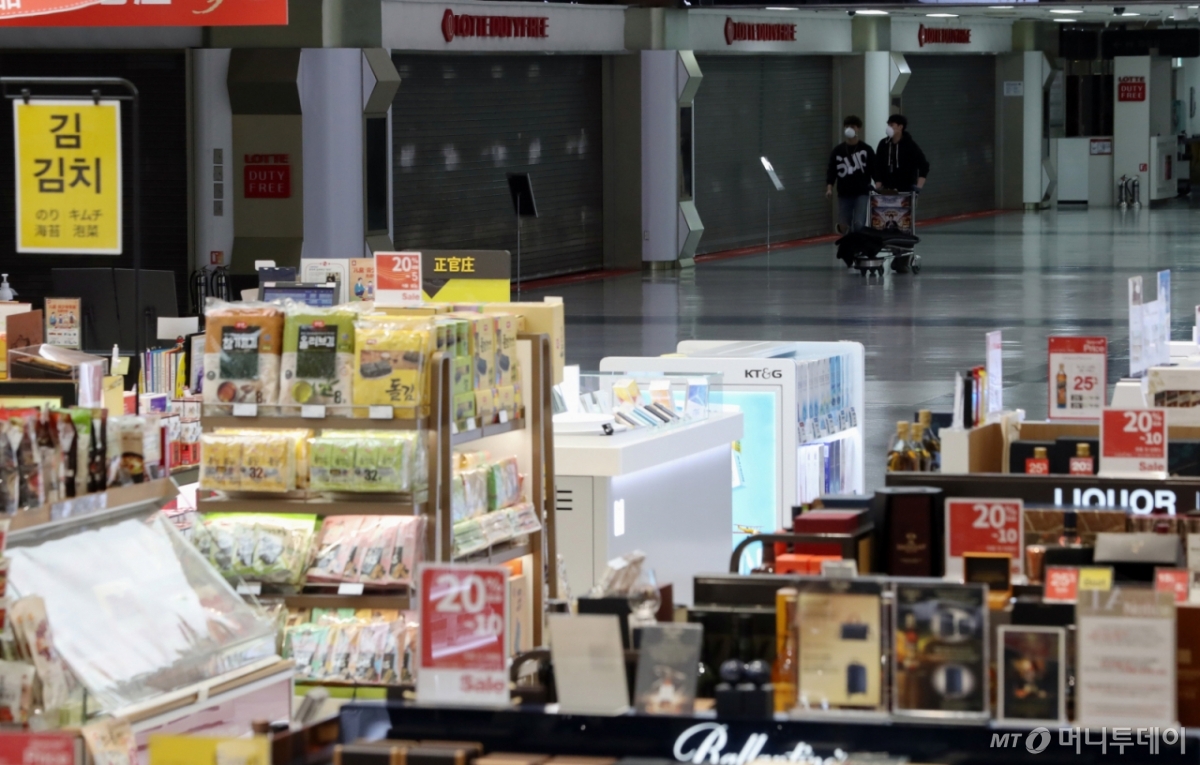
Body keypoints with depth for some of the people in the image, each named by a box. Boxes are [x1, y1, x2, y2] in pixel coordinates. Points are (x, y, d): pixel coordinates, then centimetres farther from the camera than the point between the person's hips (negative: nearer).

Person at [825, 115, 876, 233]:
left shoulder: (866, 150, 0)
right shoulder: (838, 150, 4)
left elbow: (874, 170, 1)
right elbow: (831, 170, 3)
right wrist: (829, 187, -10)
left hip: (862, 193, -2)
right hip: (844, 194, 2)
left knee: (859, 224, -15)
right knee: (843, 226, 2)